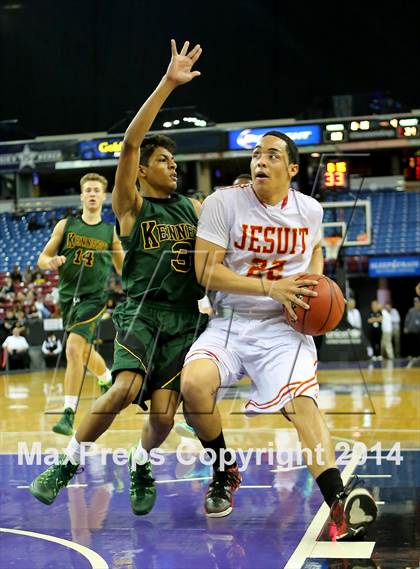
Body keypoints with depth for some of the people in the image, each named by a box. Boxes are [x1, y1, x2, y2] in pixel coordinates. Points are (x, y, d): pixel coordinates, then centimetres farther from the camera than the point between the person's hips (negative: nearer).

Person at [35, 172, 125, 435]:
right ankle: (108, 379, 50)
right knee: (85, 352, 17)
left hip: (93, 297, -3)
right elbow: (42, 258, 7)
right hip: (68, 296, 3)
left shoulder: (111, 232, 4)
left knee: (74, 347, -22)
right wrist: (52, 261, -16)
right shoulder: (66, 225, 6)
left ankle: (69, 414, -18)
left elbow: (123, 269, 14)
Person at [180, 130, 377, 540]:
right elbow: (206, 271, -11)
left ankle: (338, 502, -35)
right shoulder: (223, 203, -6)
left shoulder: (310, 209, 5)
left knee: (301, 399, -25)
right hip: (230, 322, -1)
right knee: (193, 384, -27)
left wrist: (315, 282, 6)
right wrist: (271, 288, -19)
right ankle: (224, 472, 1)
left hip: (284, 326, 1)